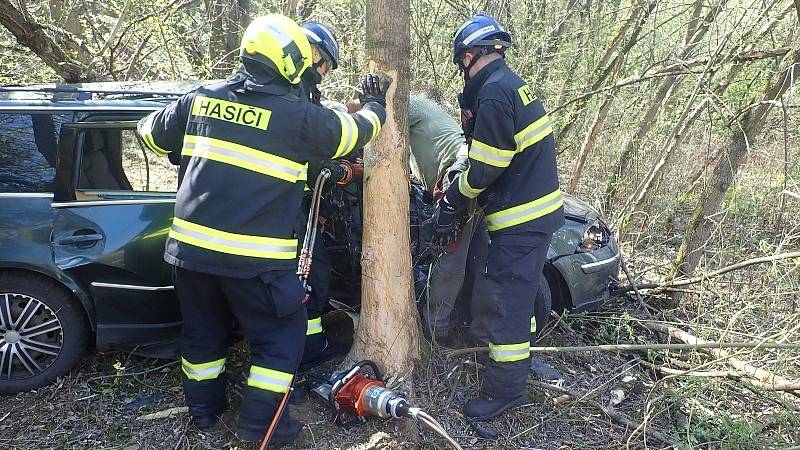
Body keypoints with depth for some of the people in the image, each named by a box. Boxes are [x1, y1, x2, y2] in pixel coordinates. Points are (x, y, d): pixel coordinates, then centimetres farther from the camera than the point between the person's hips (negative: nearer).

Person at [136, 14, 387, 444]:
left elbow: (153, 133, 19)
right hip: (253, 256, -6)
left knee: (203, 331, 23)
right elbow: (355, 132, 4)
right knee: (280, 335, 12)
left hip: (190, 244, 6)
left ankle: (203, 408, 39)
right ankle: (259, 423, 18)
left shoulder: (202, 97, 6)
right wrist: (375, 105, 25)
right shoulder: (296, 115, -9)